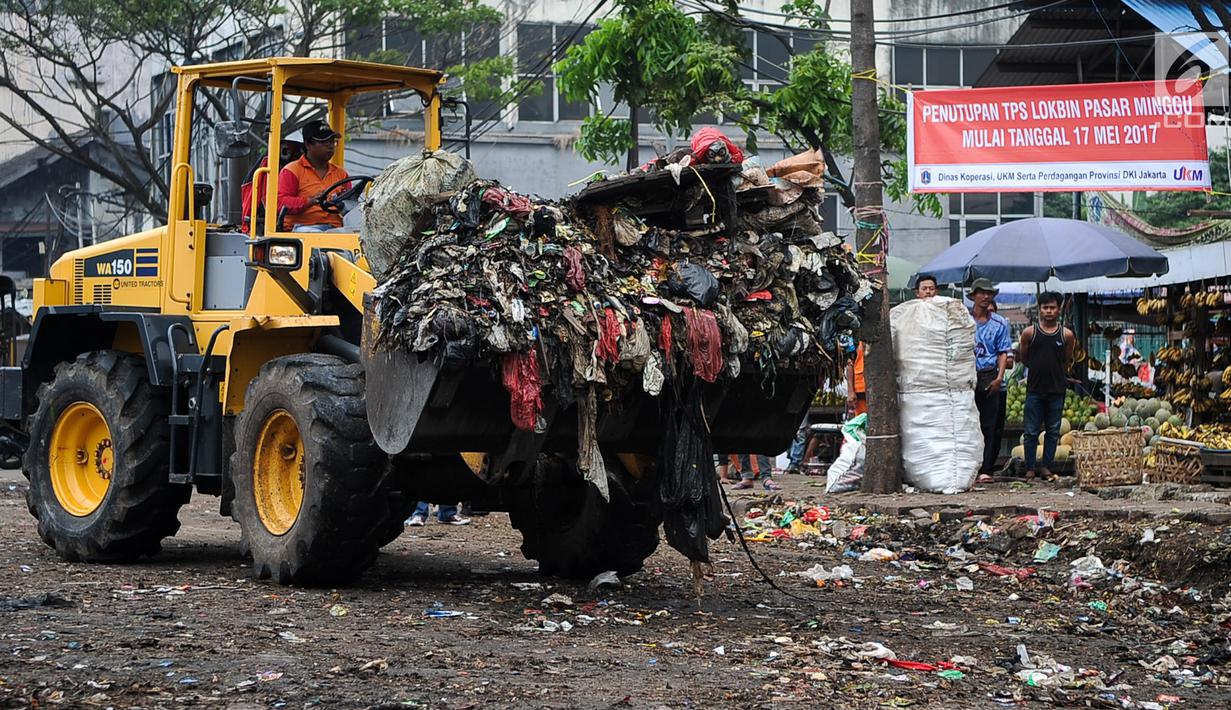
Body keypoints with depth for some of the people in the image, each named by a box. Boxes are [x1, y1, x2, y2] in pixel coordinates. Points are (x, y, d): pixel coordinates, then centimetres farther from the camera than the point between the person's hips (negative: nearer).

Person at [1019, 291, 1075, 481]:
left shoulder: (1067, 335, 1)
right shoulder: (1029, 333, -1)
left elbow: (1067, 360, 14)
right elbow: (1023, 357, 11)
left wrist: (1056, 371, 12)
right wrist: (1038, 368, 10)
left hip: (1057, 389, 1)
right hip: (1035, 388, -1)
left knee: (1053, 431, 6)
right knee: (1032, 431, 0)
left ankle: (1046, 466, 13)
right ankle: (1030, 469, 5)